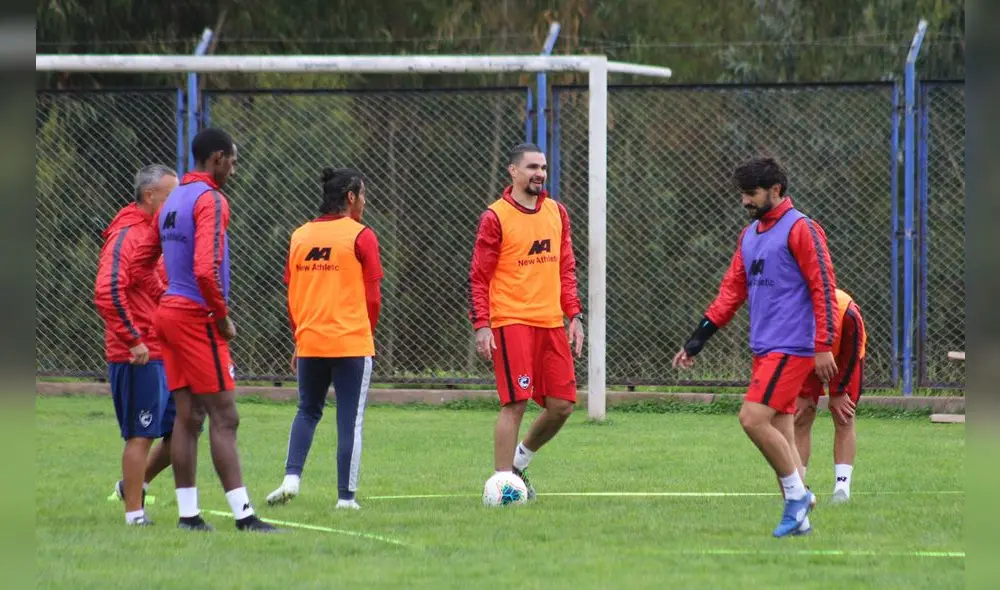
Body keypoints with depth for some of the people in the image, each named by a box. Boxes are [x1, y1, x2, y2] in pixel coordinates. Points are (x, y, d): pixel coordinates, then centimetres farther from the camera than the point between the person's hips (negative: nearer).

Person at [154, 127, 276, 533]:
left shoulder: (172, 202, 16)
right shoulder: (210, 200, -13)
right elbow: (206, 269, -24)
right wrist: (223, 317, -12)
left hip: (169, 312, 9)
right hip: (197, 316, -9)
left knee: (187, 416, 9)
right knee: (224, 418, -9)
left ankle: (188, 513, 8)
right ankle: (243, 515, -11)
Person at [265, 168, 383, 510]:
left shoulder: (300, 236, 7)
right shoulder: (361, 237, -6)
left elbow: (291, 296, 11)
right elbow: (372, 298, -5)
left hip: (310, 341, 4)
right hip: (352, 343, -4)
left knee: (307, 411, 19)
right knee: (350, 420, 3)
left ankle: (291, 478, 3)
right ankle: (346, 496, 4)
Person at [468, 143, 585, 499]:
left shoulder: (557, 213, 13)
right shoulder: (495, 218, -5)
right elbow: (478, 277, -5)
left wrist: (575, 315, 9)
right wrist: (481, 325, -13)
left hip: (551, 323, 6)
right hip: (511, 323, -6)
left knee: (562, 405, 4)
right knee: (515, 403, -11)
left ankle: (519, 460, 26)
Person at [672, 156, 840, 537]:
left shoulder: (800, 230, -9)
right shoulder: (749, 235, 16)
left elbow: (823, 288, -13)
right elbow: (732, 291, 19)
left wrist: (823, 346, -17)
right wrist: (697, 341, 14)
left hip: (791, 347, -8)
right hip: (764, 348, 8)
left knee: (753, 418, -18)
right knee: (779, 433, 6)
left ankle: (797, 495, -6)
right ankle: (799, 517, 10)